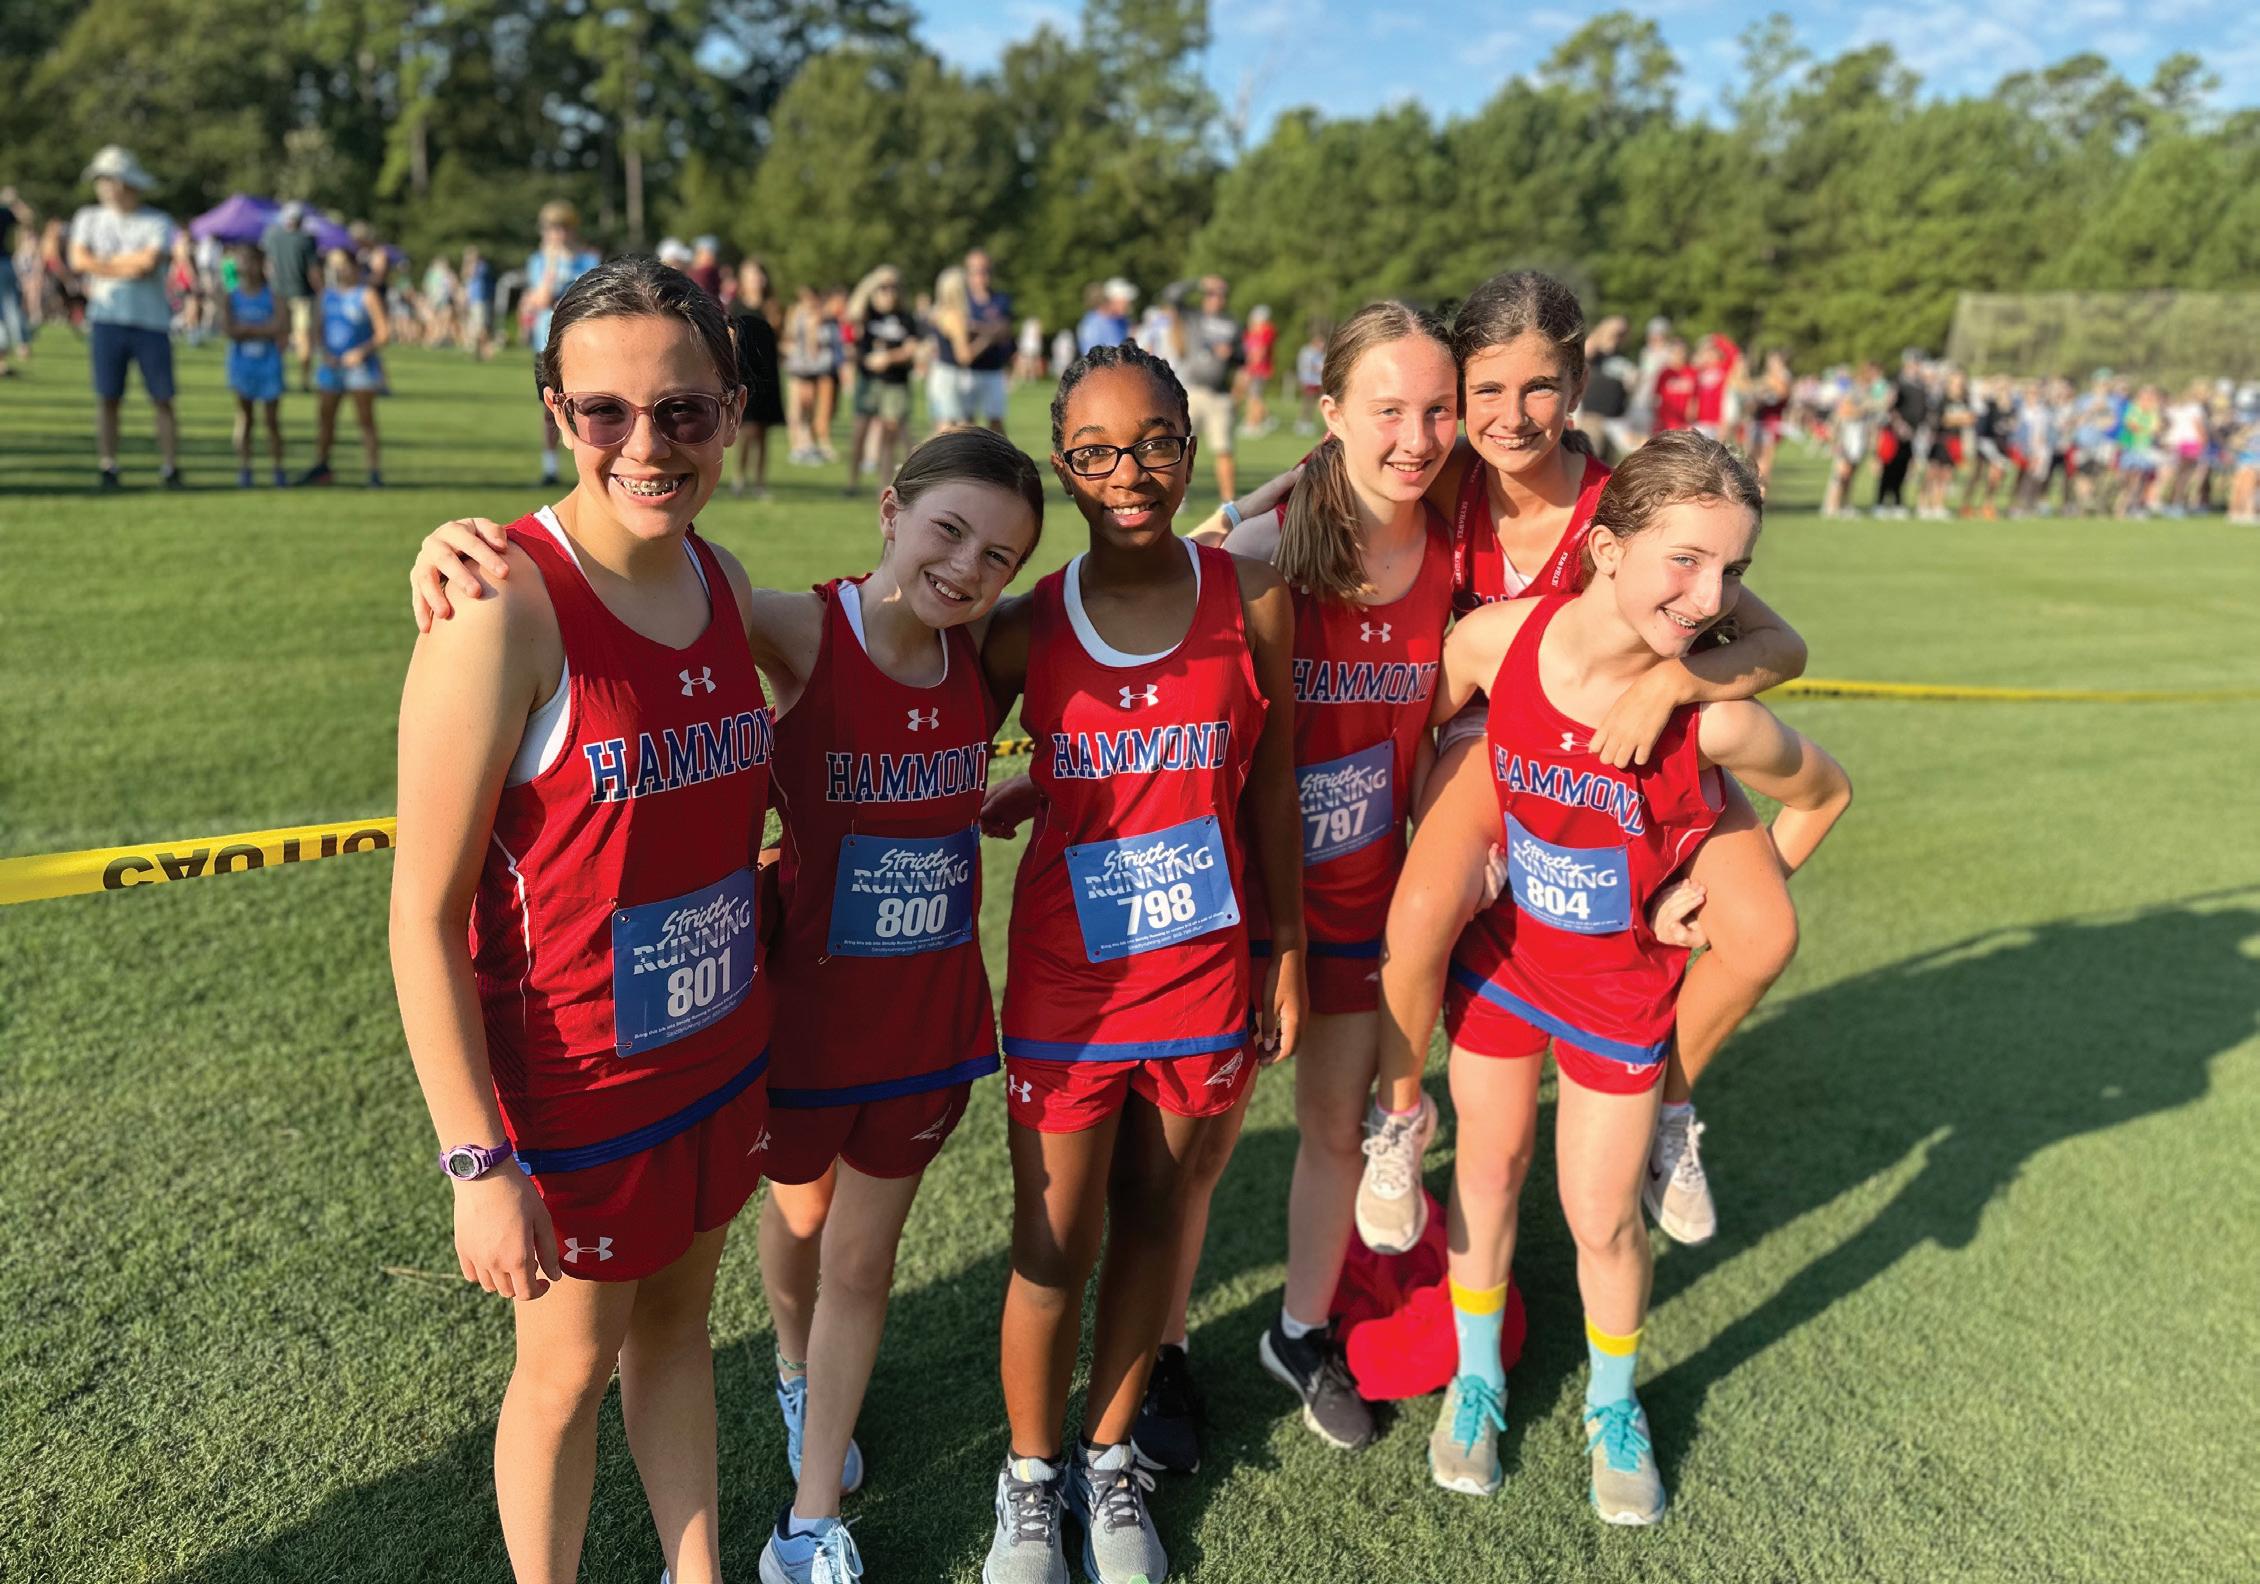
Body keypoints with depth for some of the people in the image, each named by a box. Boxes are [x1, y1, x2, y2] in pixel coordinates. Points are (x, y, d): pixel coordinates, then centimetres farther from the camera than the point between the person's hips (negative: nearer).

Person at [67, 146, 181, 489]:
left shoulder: (158, 222, 3)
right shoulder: (89, 218, 12)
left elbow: (150, 262, -12)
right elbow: (78, 261, -1)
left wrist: (102, 265, -3)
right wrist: (129, 266, -7)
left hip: (152, 322, -2)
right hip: (107, 319, 2)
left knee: (163, 399, -1)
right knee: (107, 397, 2)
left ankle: (170, 468, 6)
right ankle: (108, 468, 6)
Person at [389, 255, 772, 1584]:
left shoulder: (725, 584, -2)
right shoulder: (504, 611, -22)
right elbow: (424, 917, -20)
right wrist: (480, 1163, -19)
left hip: (722, 1058, 6)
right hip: (574, 1086, -6)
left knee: (678, 1320, 24)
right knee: (572, 1365, 16)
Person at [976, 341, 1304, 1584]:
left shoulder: (1251, 603, -6)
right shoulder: (1022, 629, -8)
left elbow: (1271, 788, 2)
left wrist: (1288, 949, 5)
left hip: (1206, 971, 1)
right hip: (1067, 979, -1)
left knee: (1153, 1224, 17)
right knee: (1054, 1248, 10)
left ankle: (1109, 1463, 41)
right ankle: (1030, 1479, 36)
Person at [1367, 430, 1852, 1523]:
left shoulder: (1715, 719, -28)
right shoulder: (1498, 638, -25)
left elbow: (1824, 793, -6)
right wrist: (1443, 863, -3)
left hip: (1622, 981, -1)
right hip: (1500, 951, 2)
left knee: (1603, 1218, 10)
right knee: (1489, 1166, 18)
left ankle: (1614, 1410, 41)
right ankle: (1475, 1382, 43)